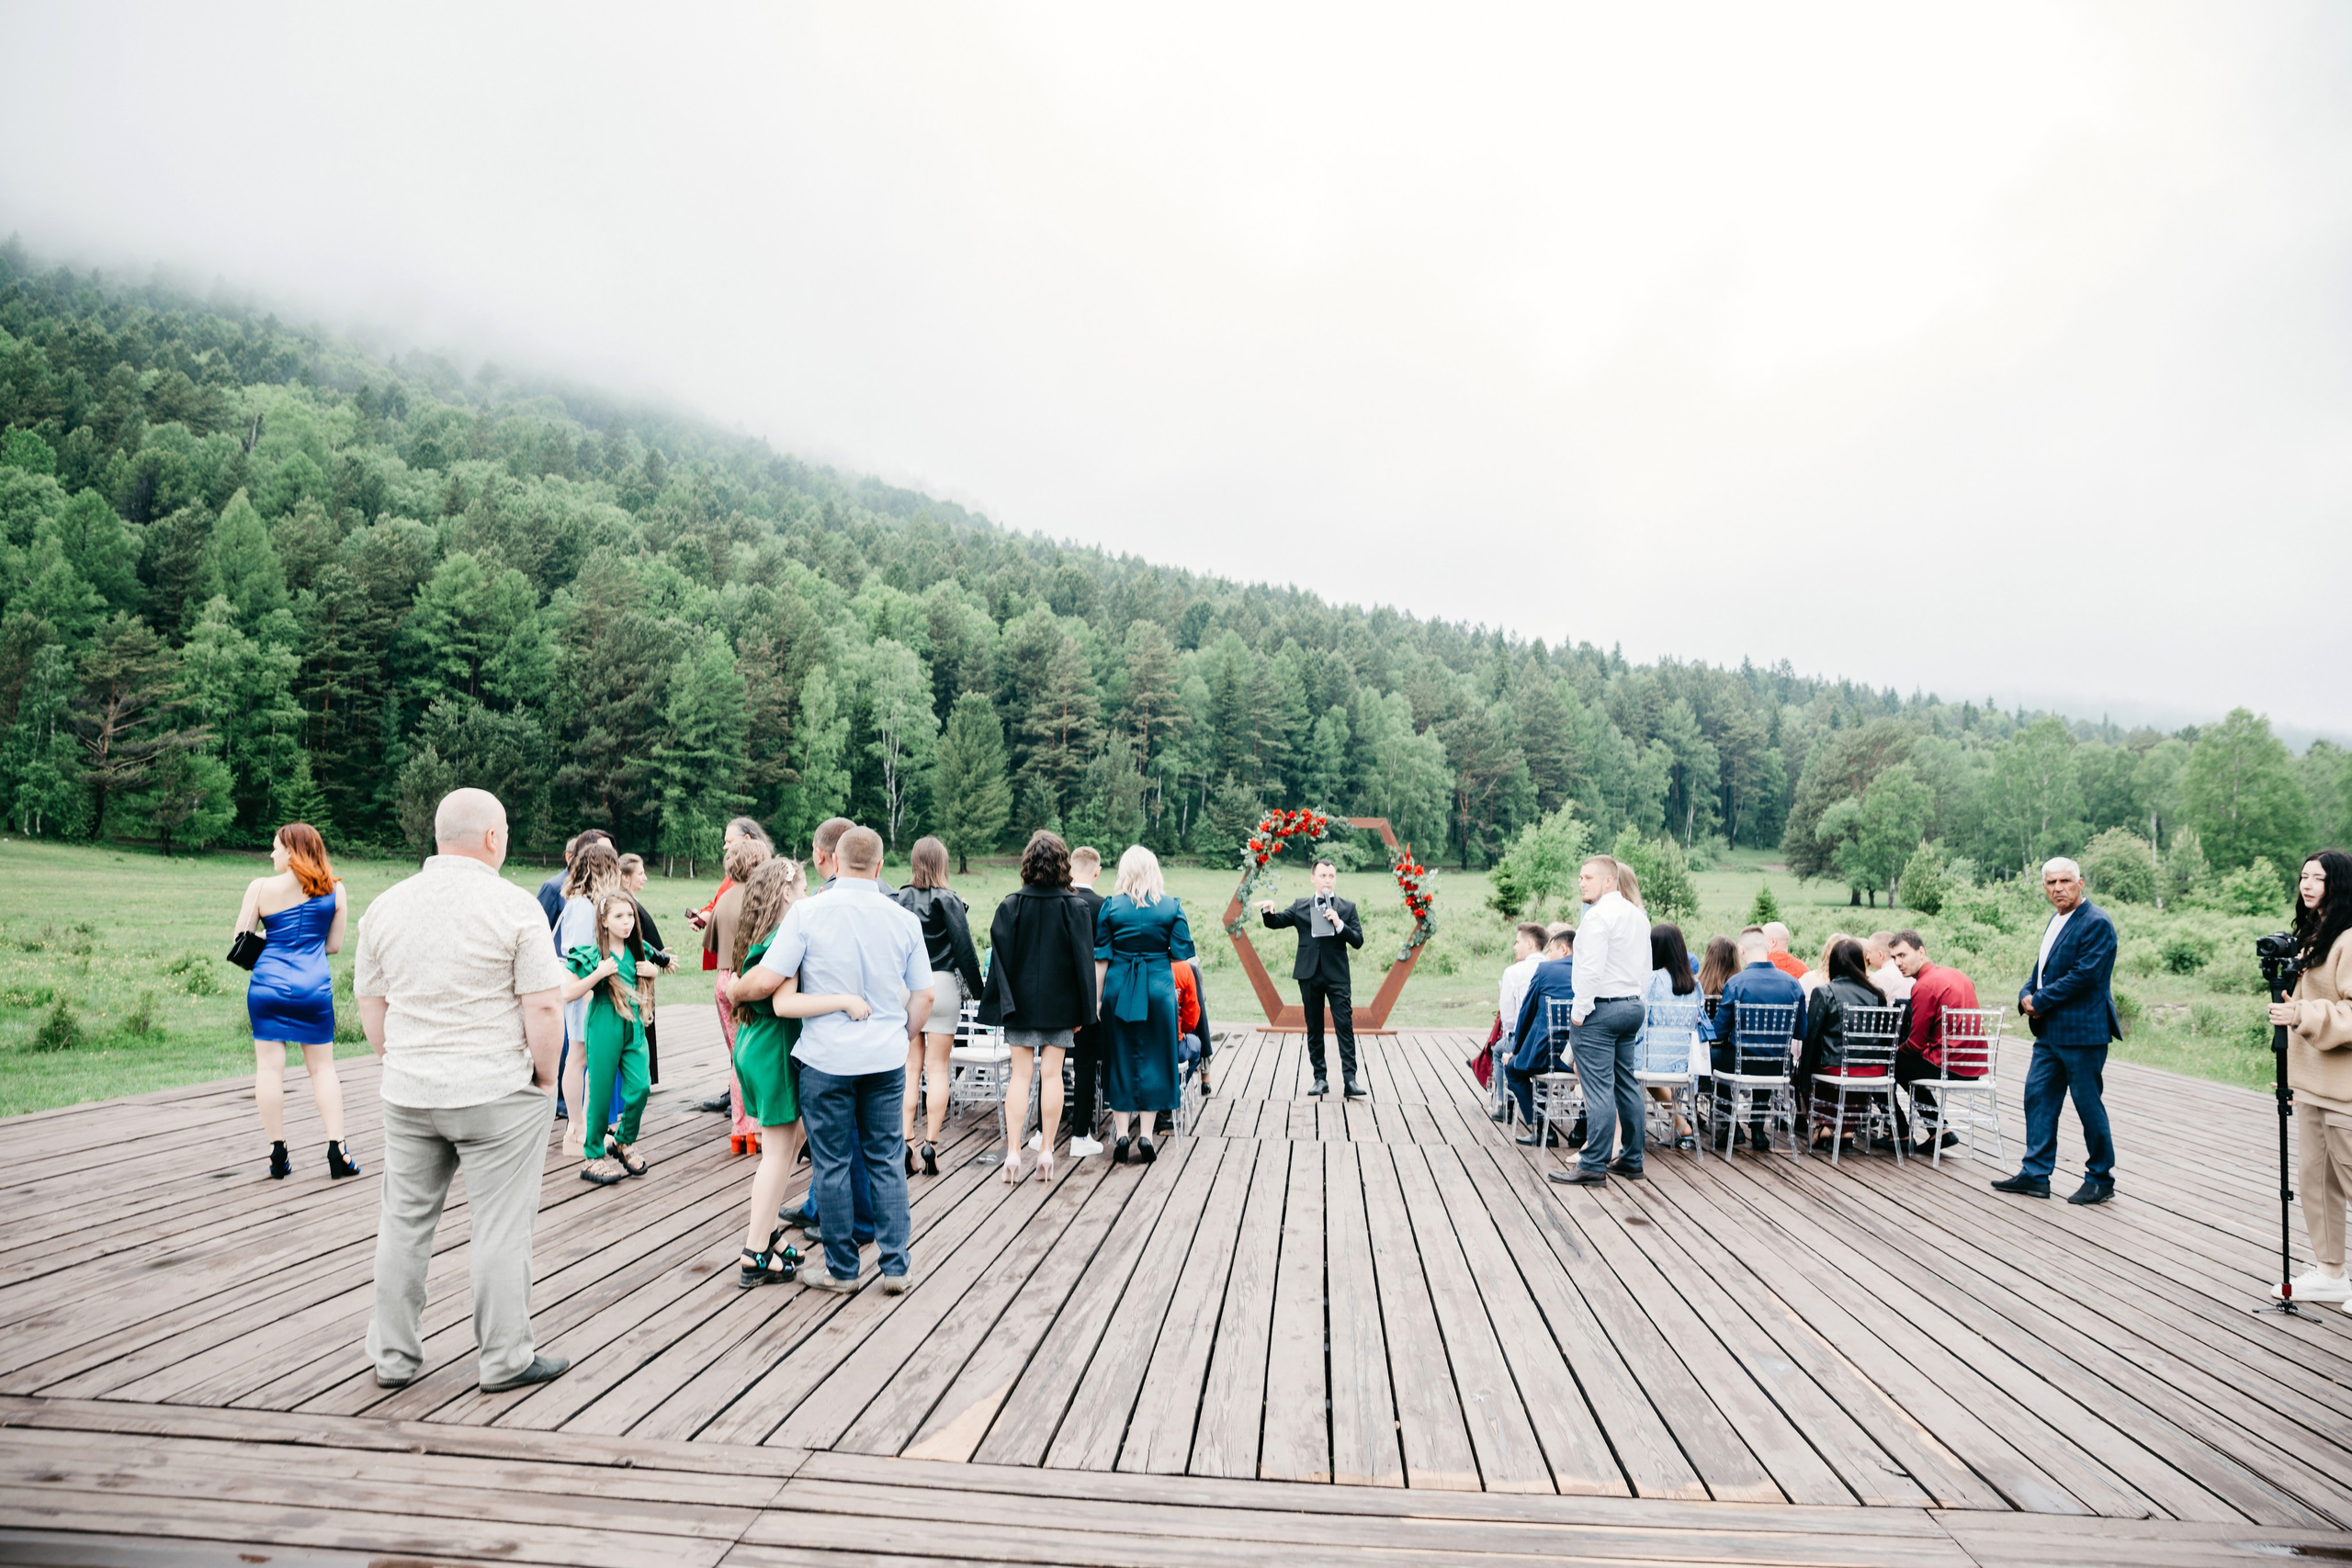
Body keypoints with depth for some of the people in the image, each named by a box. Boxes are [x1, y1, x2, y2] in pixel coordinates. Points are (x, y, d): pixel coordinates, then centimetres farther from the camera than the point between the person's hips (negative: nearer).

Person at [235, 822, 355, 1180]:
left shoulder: (261, 887, -3)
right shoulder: (334, 890, 3)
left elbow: (239, 939, 3)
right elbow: (334, 945, 8)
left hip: (269, 983, -1)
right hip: (315, 987, 2)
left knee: (270, 1066, 6)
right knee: (322, 1067, 10)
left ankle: (278, 1154, 7)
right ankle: (337, 1150, 4)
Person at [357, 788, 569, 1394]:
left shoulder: (386, 905, 5)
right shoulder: (514, 906, -11)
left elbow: (370, 1006, 11)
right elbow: (544, 1006, -15)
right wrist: (545, 1076, -2)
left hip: (408, 1093, 5)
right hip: (496, 1094, -5)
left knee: (404, 1223, 15)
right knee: (500, 1228, 3)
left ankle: (394, 1357, 25)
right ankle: (506, 1360, 11)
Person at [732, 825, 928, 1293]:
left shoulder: (808, 912, -10)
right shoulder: (904, 920, 0)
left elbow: (767, 981, -13)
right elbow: (923, 995, 7)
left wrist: (733, 991, 8)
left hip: (827, 1058, -3)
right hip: (886, 1058, 3)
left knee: (831, 1165, 9)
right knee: (886, 1161, 13)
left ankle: (841, 1269, 19)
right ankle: (896, 1265, 17)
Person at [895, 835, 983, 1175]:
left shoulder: (899, 900, 2)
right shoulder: (947, 901, -7)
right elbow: (964, 949, -6)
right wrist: (977, 991, 2)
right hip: (941, 985, -3)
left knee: (910, 1067, 7)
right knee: (937, 1067, 3)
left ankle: (906, 1142, 3)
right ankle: (931, 1143, 2)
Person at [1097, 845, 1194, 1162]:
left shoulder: (1110, 906, -3)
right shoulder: (1171, 906, -2)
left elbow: (1101, 957, -2)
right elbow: (1181, 953, -3)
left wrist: (1097, 998, 3)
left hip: (1119, 988, 0)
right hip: (1159, 988, 0)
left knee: (1119, 1057, 10)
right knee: (1151, 1057, 8)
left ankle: (1120, 1132, 10)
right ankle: (1145, 1135, 7)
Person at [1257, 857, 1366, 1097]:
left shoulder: (1347, 908, 6)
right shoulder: (1301, 907, 10)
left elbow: (1358, 940, -1)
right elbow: (1275, 922, 5)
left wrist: (1338, 924, -16)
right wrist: (1268, 910, -17)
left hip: (1337, 976, -2)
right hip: (1310, 975, 2)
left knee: (1345, 1026, -9)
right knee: (1314, 1029, 7)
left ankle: (1350, 1079, -9)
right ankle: (1320, 1079, 14)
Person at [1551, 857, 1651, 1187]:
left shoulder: (1598, 915, -14)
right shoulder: (1638, 915, 15)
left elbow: (1591, 970, -21)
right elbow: (1645, 967, 19)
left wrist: (1579, 1012, -15)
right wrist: (1637, 1002, 21)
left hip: (1600, 1010, -10)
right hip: (1633, 1007, 10)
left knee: (1598, 1090, -8)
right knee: (1627, 1085, 13)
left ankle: (1593, 1166, -6)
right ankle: (1631, 1161, 19)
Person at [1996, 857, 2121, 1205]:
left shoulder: (2096, 923, -14)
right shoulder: (2056, 921, 15)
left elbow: (2084, 975, -21)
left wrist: (2040, 1001, -15)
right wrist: (2027, 996, 0)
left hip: (2082, 1032, -9)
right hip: (2050, 1032, 9)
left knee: (2089, 1105, 2)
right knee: (2038, 1098, 9)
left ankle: (2100, 1179, 16)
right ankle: (2035, 1175, 16)